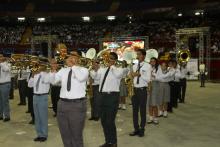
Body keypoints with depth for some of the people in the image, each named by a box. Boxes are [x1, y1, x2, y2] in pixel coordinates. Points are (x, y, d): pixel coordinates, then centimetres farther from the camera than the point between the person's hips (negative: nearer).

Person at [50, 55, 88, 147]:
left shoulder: (83, 70, -2)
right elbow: (53, 81, 3)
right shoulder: (63, 70, 12)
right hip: (62, 104, 5)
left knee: (76, 135, 6)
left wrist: (73, 65, -23)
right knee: (65, 134, 17)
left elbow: (81, 78, -23)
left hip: (77, 104, -5)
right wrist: (53, 70, -13)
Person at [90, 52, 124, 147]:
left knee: (110, 121, -7)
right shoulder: (102, 69, 16)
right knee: (103, 121, 12)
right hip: (103, 96, 6)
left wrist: (111, 66, -15)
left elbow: (118, 74, -23)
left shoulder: (118, 69, 0)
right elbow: (96, 77, 2)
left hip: (113, 96, -6)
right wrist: (95, 70, -15)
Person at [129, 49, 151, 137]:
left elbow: (148, 79, -12)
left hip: (142, 90, -5)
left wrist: (140, 74, -21)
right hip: (135, 89, 5)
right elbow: (132, 77, 12)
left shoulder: (147, 66, -5)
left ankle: (142, 129, 15)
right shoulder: (134, 66, 12)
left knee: (142, 110, 4)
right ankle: (136, 129, 18)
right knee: (135, 110, 8)